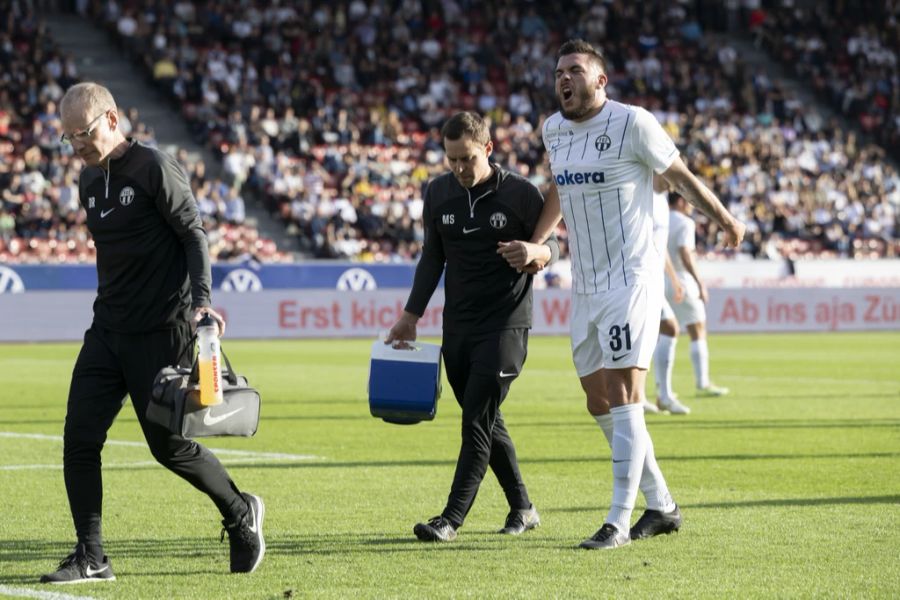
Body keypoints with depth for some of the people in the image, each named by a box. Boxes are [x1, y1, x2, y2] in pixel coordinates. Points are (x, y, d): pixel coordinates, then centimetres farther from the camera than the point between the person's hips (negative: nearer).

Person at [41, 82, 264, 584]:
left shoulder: (155, 168, -10)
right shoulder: (90, 180, 13)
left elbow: (195, 234, -12)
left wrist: (201, 299, -24)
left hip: (161, 331, -7)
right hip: (107, 331, 7)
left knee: (168, 444, -2)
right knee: (80, 438, -4)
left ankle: (241, 514, 22)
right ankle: (91, 558, -1)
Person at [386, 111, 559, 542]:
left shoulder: (521, 194, -7)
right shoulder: (438, 194, 6)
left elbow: (553, 247, 1)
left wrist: (535, 252, -24)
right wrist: (411, 316, 12)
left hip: (506, 324, -5)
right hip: (458, 325, 5)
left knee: (477, 422, -12)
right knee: (487, 424, 10)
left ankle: (451, 519, -14)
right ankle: (522, 509, 23)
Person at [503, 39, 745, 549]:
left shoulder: (632, 123, -10)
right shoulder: (554, 130, 10)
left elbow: (681, 176, 1)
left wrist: (726, 220, 9)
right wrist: (533, 245, 17)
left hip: (631, 279, -7)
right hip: (586, 287, 7)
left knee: (623, 398, -11)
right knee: (601, 405, 9)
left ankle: (620, 521, -10)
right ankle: (662, 506, 21)